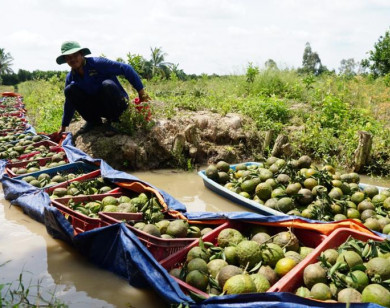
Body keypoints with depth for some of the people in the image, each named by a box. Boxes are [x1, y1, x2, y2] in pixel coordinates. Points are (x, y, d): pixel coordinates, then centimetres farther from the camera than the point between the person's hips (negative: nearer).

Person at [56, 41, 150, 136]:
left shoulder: (97, 63, -18)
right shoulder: (71, 77, 0)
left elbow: (126, 68, -22)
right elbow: (69, 102, 11)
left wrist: (141, 91, -26)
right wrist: (63, 126, 14)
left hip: (117, 104, -5)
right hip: (97, 107, 5)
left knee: (107, 85, -36)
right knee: (69, 90, -13)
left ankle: (112, 121, -14)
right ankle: (93, 121, 1)